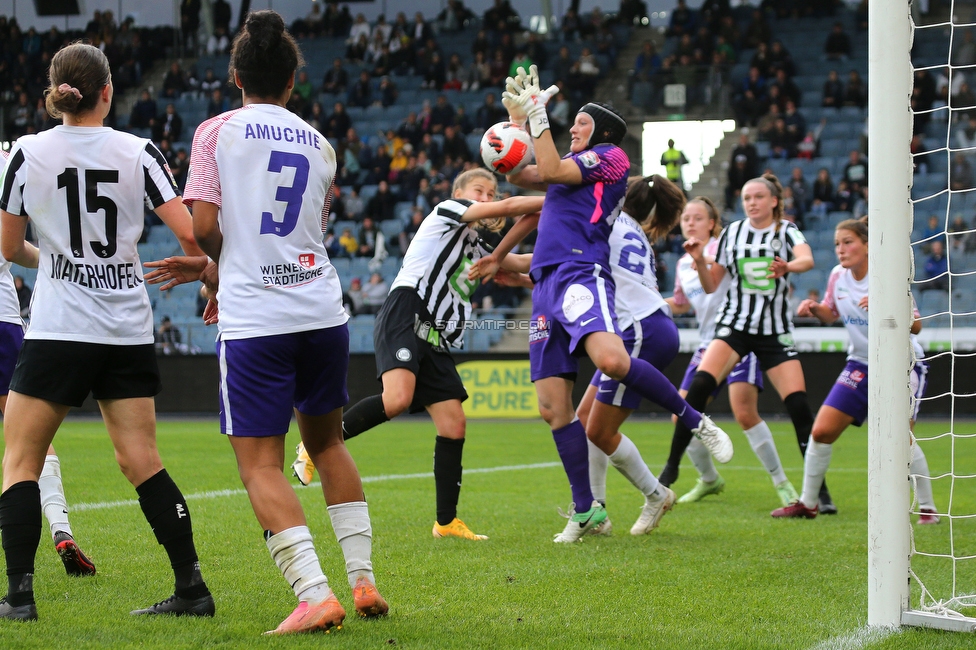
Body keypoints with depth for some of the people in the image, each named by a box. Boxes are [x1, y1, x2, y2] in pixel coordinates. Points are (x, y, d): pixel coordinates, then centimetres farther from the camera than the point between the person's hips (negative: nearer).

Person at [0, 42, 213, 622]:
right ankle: (193, 589, 5)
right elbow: (189, 233, -7)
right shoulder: (137, 151, -1)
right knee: (142, 461, 7)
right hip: (130, 330, 2)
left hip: (59, 329, -2)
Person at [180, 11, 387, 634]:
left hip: (256, 319, -5)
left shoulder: (217, 131, -1)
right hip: (321, 309, 5)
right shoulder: (320, 145, 13)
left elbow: (203, 226, -9)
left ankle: (315, 594, -14)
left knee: (261, 465, -1)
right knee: (327, 441, 21)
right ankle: (364, 580, 19)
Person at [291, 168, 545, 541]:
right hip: (404, 318, -8)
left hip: (436, 342, 8)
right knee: (396, 399, -31)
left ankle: (446, 521, 6)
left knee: (453, 425, -1)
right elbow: (506, 208, -5)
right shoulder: (446, 212, 5)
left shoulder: (477, 248, 26)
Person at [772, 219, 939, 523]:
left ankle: (927, 508, -3)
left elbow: (915, 326, -24)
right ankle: (806, 503, 12)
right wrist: (815, 308, -6)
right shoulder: (838, 276, -1)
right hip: (861, 364, 6)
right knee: (821, 432, -3)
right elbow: (831, 314, 16)